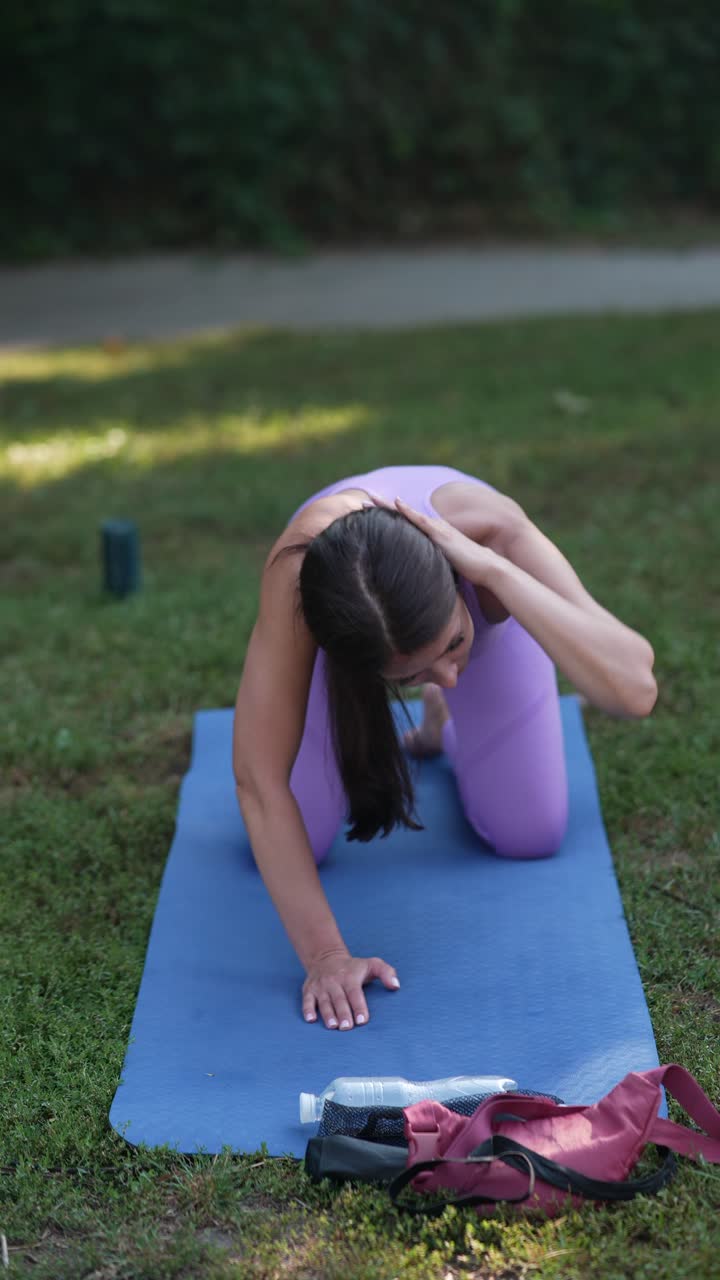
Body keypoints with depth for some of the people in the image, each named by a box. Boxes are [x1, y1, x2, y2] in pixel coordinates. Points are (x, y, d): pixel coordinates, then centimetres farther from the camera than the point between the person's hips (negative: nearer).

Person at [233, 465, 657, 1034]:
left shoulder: (494, 530, -46)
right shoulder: (295, 575, -48)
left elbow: (635, 689, -56)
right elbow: (259, 778, -44)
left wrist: (492, 568, -60)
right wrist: (324, 954, -46)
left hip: (487, 604, 1)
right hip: (346, 622, -1)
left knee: (530, 836, -2)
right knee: (294, 846, -7)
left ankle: (446, 724, 29)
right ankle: (360, 730, 25)